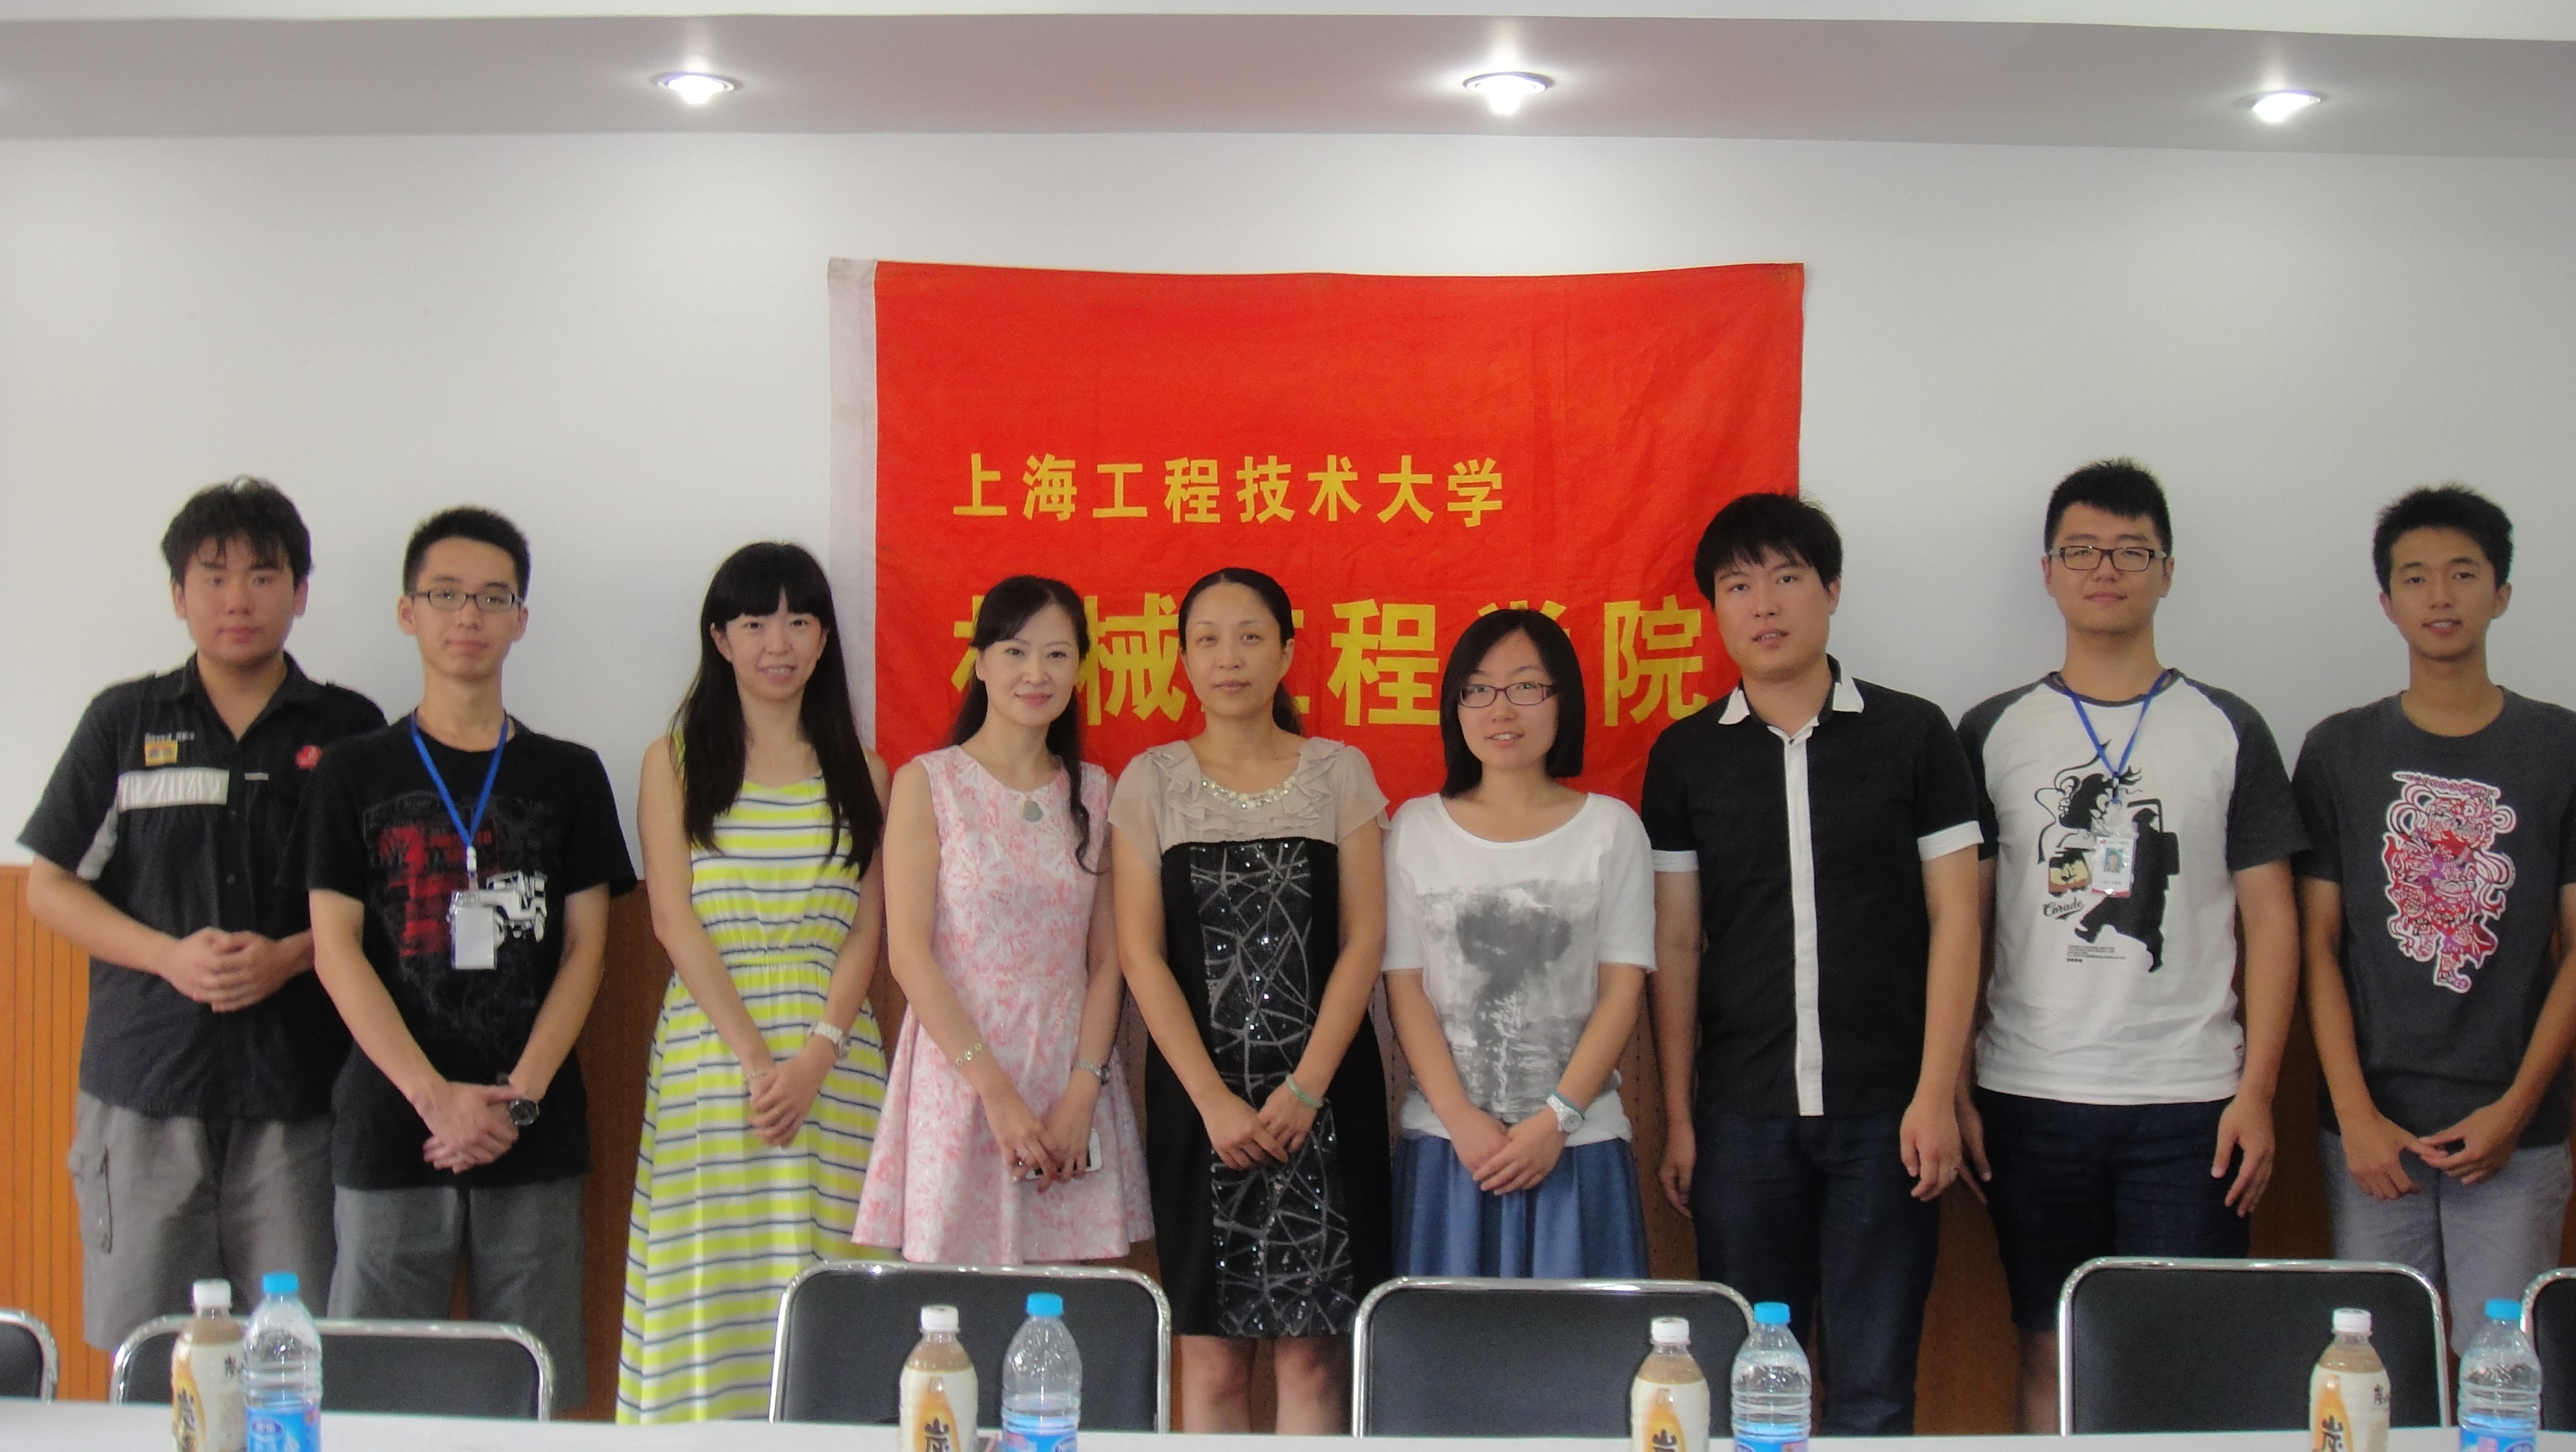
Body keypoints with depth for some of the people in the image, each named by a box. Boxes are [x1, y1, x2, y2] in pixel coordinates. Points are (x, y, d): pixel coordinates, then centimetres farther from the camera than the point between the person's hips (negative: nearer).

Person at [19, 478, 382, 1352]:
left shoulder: (349, 730, 8)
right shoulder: (124, 722, 11)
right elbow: (49, 886, 9)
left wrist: (288, 956, -11)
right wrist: (170, 954, -6)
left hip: (299, 1085, -1)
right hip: (144, 1082, 1)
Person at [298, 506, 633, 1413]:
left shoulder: (568, 776, 11)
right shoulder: (355, 774, 8)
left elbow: (584, 948, 6)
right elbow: (336, 949, 1)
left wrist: (517, 1097, -8)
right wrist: (435, 1096, -10)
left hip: (534, 1137, 1)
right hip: (390, 1132, -1)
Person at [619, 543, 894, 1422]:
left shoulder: (859, 774, 13)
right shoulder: (676, 761, 8)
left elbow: (866, 931, 6)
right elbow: (675, 922, -1)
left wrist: (814, 1058, -9)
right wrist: (753, 1060, -11)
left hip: (832, 1064, 1)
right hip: (707, 1052, -1)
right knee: (707, 1301, -4)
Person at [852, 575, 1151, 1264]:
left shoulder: (1093, 792, 11)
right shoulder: (928, 784, 0)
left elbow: (1106, 958, 7)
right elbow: (910, 955, -6)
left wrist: (1083, 1090, -7)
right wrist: (996, 1090, -13)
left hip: (1075, 1073, 3)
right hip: (960, 1069, -3)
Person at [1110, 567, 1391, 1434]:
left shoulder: (1340, 773, 6)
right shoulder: (1152, 781, 6)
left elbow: (1364, 941, 1)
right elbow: (1141, 954, 1)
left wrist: (1305, 1088, -9)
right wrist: (1213, 1098, -9)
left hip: (1322, 1092, 0)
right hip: (1196, 1092, 0)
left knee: (1312, 1356, -1)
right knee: (1211, 1359, 1)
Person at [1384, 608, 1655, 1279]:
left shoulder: (1610, 828, 5)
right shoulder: (1417, 828, 7)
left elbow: (1623, 991, 0)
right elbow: (1404, 989, 3)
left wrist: (1556, 1121, -10)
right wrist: (1462, 1120, -8)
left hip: (1578, 1146, -1)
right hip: (1447, 1145, 1)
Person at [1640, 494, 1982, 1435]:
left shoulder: (1912, 734, 3)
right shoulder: (1686, 756, 7)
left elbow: (1953, 918, 2)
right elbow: (1675, 945, 8)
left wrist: (1936, 1094, -5)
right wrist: (1676, 1117, 3)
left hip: (1884, 1111, -1)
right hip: (1742, 1113, 1)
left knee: (1873, 1391, 1)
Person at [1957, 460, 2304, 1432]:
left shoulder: (2229, 732, 6)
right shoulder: (1993, 733, 7)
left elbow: (2271, 921, 5)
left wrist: (2257, 1092, -4)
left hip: (2191, 1102, -1)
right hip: (2031, 1097, 1)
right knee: (2051, 1354, 6)